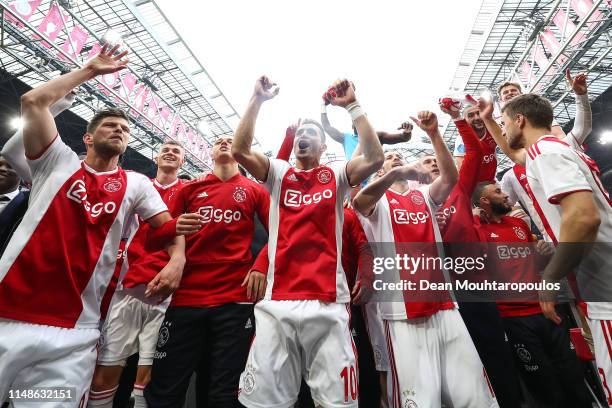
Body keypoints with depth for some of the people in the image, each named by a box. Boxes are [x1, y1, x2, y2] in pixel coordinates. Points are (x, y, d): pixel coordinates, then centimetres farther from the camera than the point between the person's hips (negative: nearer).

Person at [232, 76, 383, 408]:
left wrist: (352, 106, -5)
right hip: (276, 303, 1)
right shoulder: (278, 173, 13)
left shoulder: (336, 175, 11)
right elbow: (239, 150, -1)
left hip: (329, 304, 0)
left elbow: (374, 158, -5)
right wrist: (258, 100, -3)